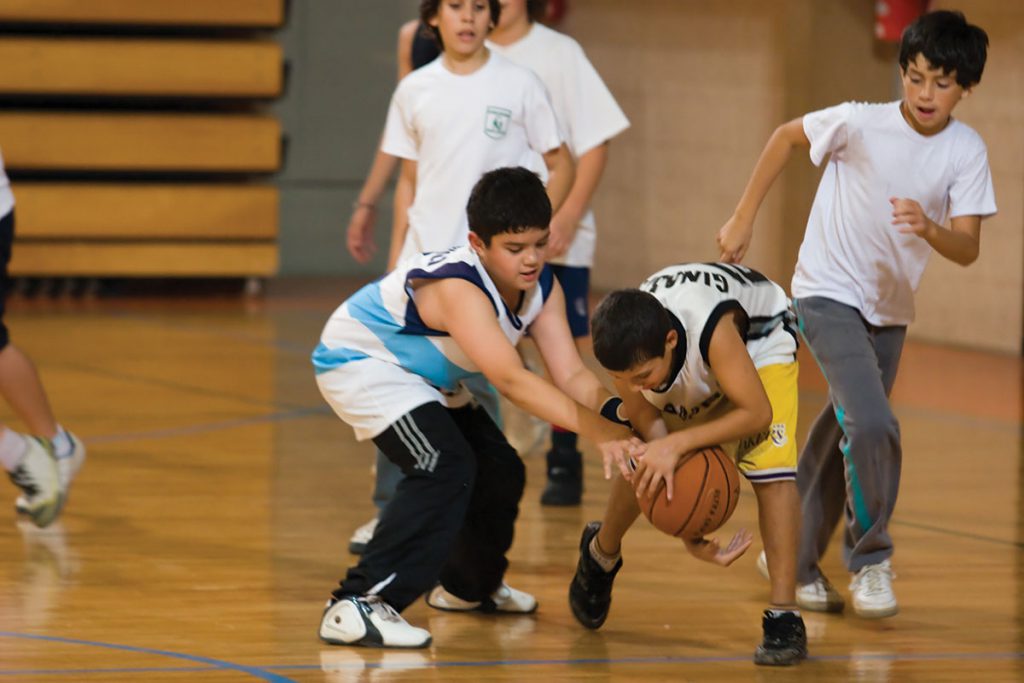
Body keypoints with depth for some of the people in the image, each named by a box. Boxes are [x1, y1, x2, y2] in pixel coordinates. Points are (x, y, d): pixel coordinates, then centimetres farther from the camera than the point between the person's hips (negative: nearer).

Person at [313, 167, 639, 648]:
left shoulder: (541, 287, -13)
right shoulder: (459, 288, -39)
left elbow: (572, 377, -17)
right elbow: (511, 381, -48)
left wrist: (614, 416, -39)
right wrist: (598, 430, -55)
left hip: (422, 373, 9)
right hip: (360, 362, -9)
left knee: (499, 472, 12)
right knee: (444, 467, -27)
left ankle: (468, 586, 41)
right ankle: (356, 605, -30)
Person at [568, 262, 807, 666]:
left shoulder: (712, 328, -47)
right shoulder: (630, 358, -32)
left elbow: (757, 412, -43)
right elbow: (652, 436, -24)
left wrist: (677, 444, -51)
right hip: (690, 375, 4)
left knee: (770, 464, -23)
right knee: (639, 464, -1)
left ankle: (784, 616, -20)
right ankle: (601, 554, 34)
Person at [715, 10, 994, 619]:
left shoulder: (967, 152, -12)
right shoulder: (859, 123, -20)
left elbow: (968, 249, -16)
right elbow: (788, 137, -2)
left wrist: (928, 229, -38)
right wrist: (744, 218, 1)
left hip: (890, 310, 5)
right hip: (829, 294, -5)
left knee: (849, 433, 15)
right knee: (872, 425, -22)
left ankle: (795, 560, 33)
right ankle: (871, 560, -7)